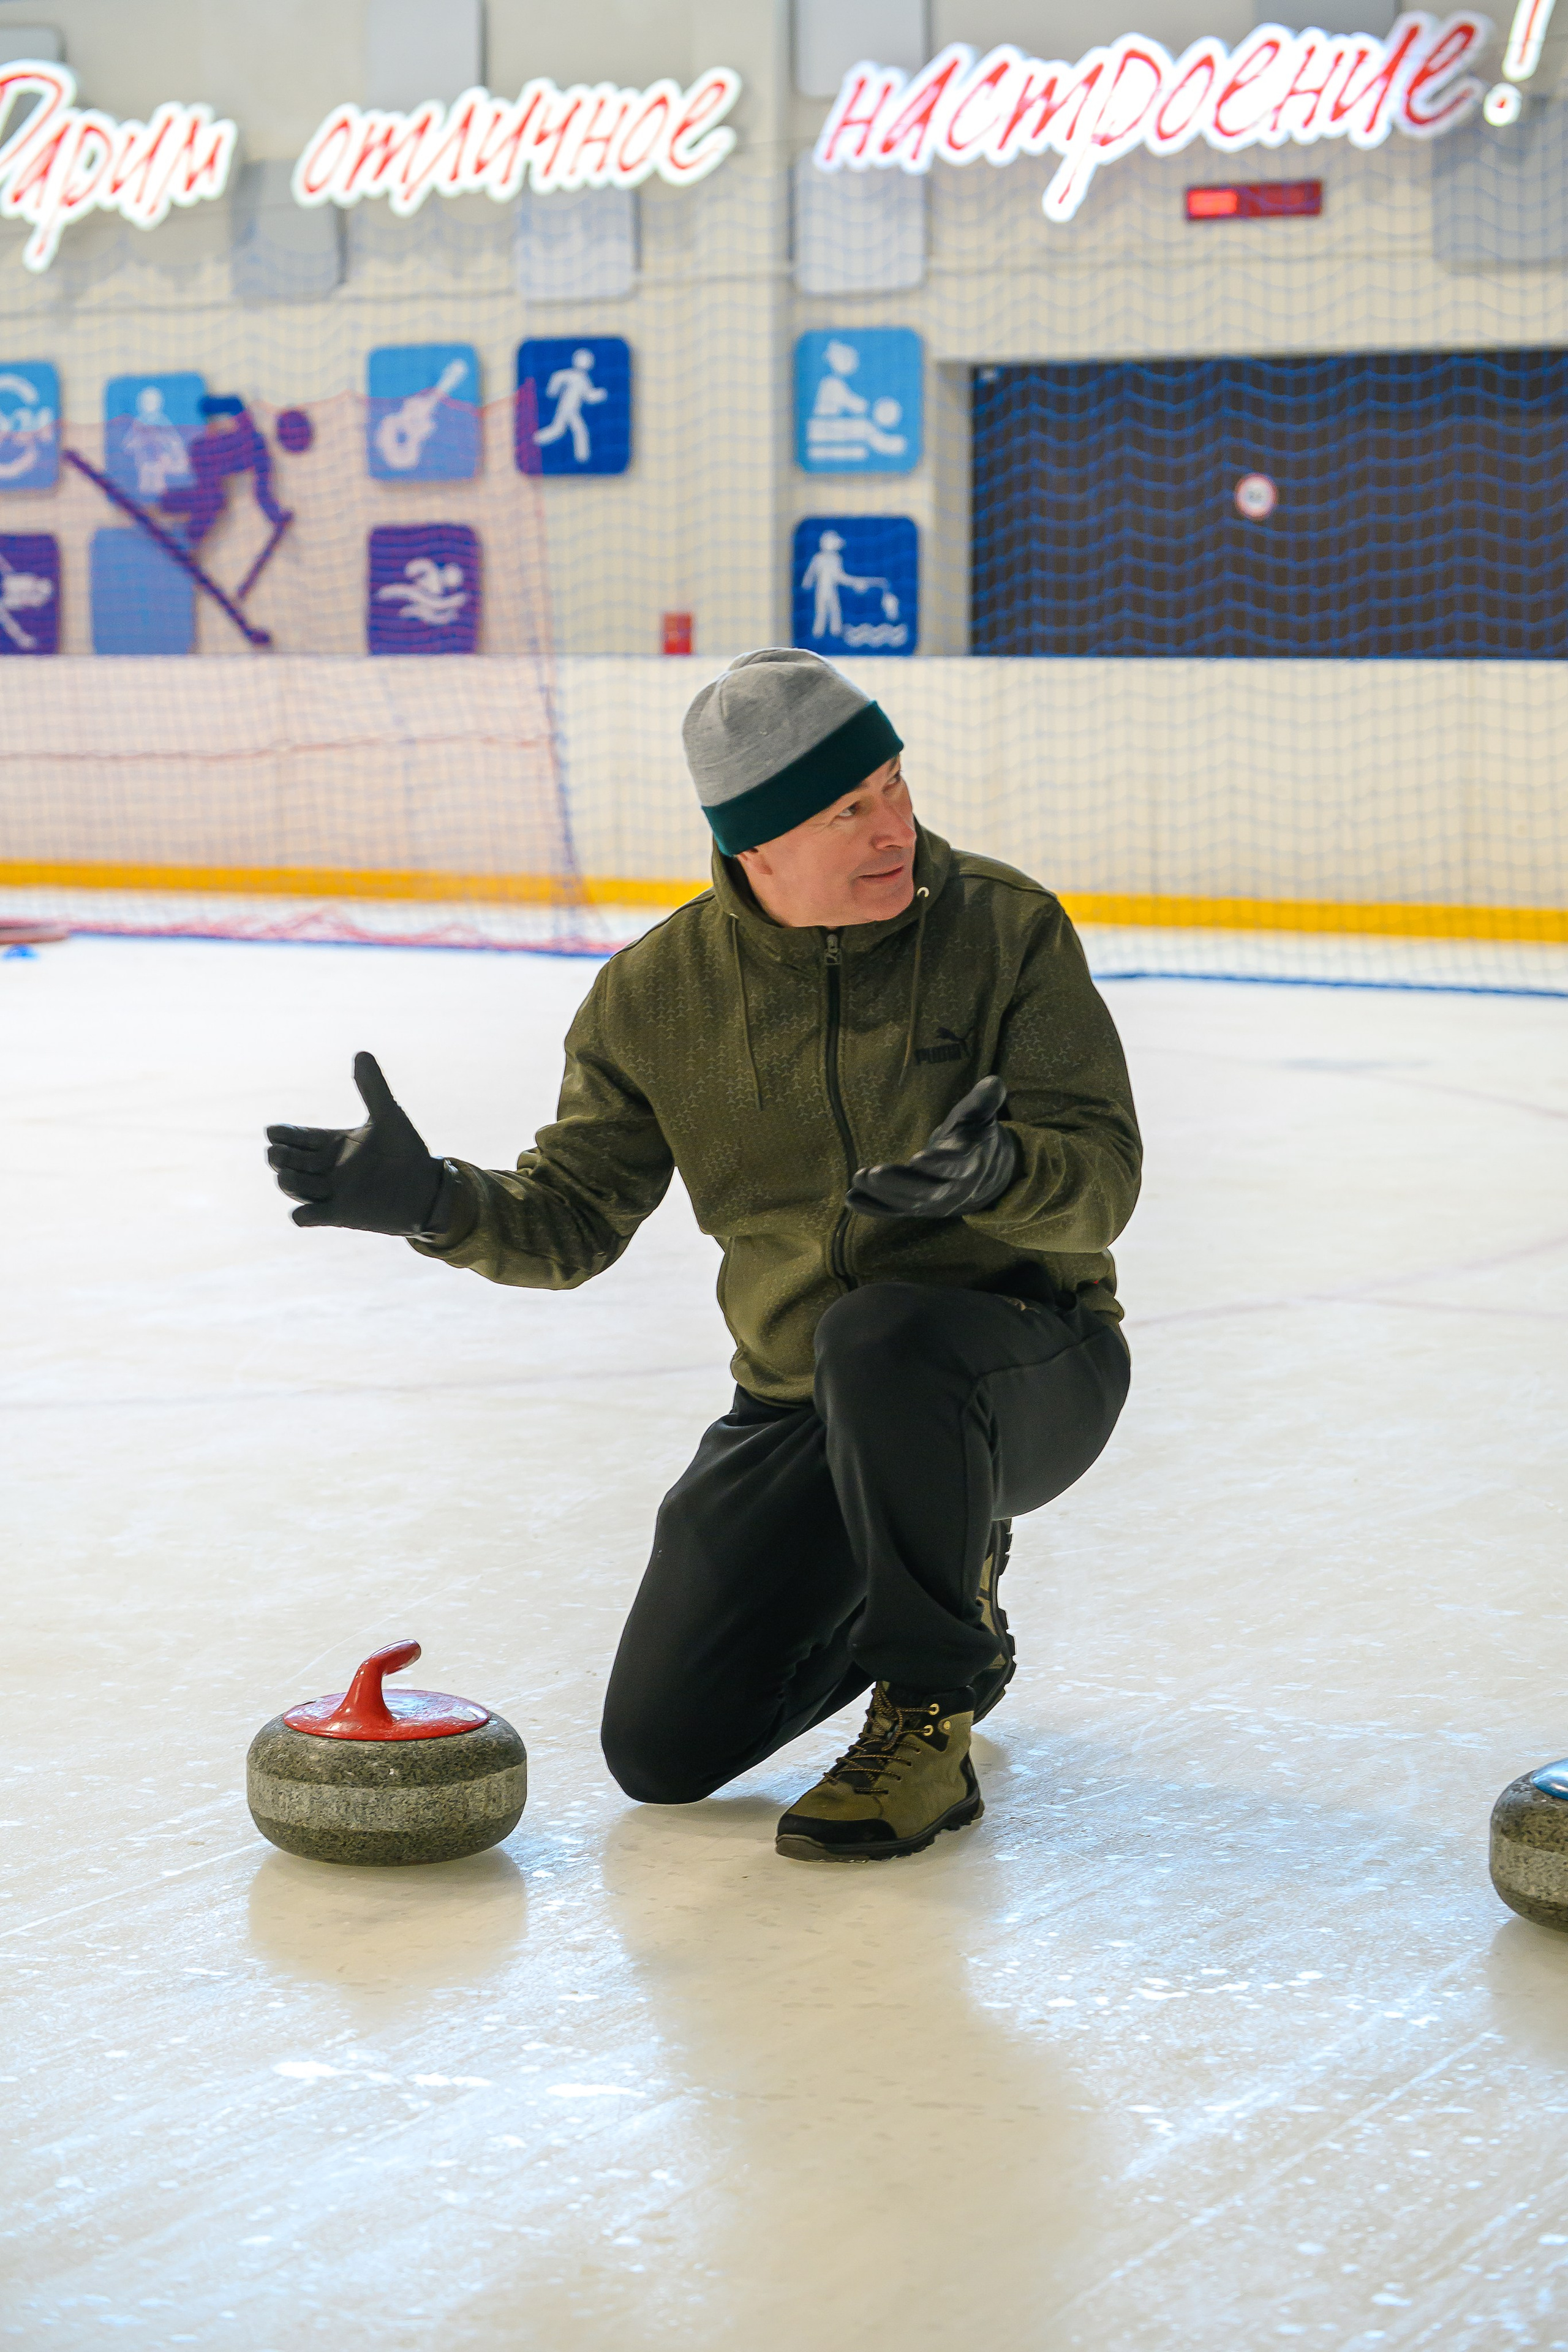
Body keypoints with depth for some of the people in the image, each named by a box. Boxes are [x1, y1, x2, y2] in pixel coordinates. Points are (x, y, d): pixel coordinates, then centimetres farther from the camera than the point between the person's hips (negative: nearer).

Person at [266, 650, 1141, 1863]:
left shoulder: (1007, 928, -11)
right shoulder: (658, 993, -3)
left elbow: (1100, 1176, -16)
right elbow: (574, 1217, 3)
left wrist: (997, 1173, -39)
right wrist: (435, 1200, -17)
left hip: (1031, 1367, -4)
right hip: (799, 1405, 4)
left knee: (880, 1337, -40)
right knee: (663, 1748, -3)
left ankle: (926, 1719, -17)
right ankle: (933, 1600, 25)